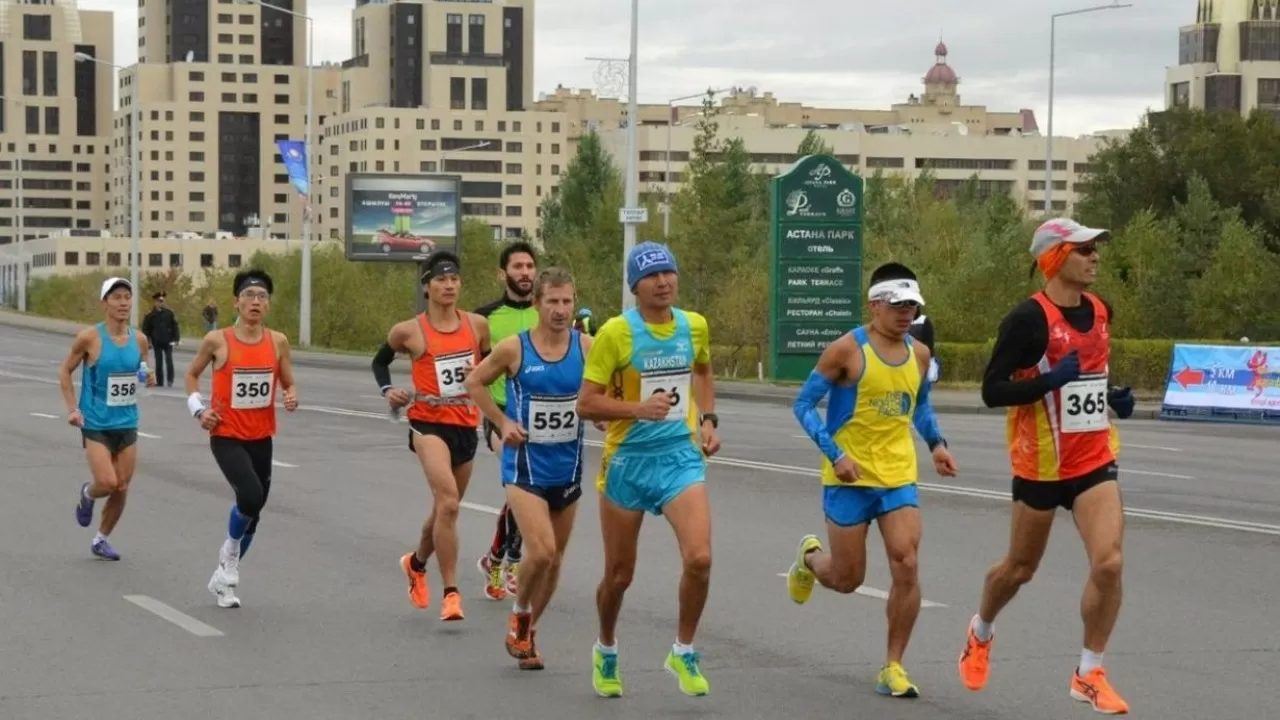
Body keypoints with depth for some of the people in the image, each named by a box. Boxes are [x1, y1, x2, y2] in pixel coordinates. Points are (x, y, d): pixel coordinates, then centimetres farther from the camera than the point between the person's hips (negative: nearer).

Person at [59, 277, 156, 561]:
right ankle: (86, 495, 20)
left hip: (127, 423, 4)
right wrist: (72, 407, -8)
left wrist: (149, 379, -5)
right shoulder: (89, 338, -10)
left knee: (122, 488, 5)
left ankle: (101, 540, 25)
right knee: (107, 483, -17)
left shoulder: (139, 339, 2)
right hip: (96, 424, -4)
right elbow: (65, 371, 1)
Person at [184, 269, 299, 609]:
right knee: (251, 496, -25)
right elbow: (192, 375, 7)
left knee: (254, 509, 10)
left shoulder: (278, 341, -1)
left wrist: (292, 397, -13)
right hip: (227, 436, -4)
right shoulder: (218, 340, -9)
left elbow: (289, 384, 9)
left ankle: (224, 576, 30)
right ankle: (231, 551, 5)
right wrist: (198, 409, -6)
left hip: (262, 438, 4)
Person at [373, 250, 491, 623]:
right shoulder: (409, 331, -5)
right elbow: (380, 360, 13)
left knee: (445, 508, 18)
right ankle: (451, 592, -19)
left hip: (466, 426, 4)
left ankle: (416, 562, 47)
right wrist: (387, 390, -4)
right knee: (448, 501, -23)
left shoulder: (476, 325, 2)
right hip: (429, 424, -4)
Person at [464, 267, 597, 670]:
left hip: (567, 467, 4)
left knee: (555, 559, 11)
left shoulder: (586, 347, -5)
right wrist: (502, 422, -4)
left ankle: (528, 632, 30)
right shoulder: (514, 349, -10)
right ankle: (519, 614, 9)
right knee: (541, 551, -18)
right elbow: (474, 382, 5)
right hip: (525, 466, -3)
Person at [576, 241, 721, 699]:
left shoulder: (694, 326, 2)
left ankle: (684, 653, 4)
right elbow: (586, 404, -12)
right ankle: (606, 651, 37)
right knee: (619, 574, 9)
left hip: (681, 456, 2)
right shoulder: (615, 333, -11)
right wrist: (638, 408, -26)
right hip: (627, 460, -2)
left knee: (699, 558, -18)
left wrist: (709, 419, 11)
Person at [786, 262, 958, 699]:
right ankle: (810, 558, 41)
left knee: (907, 566, -11)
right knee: (847, 579, 4)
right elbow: (804, 405, -8)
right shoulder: (848, 349, -11)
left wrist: (936, 444, 7)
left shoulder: (919, 355, 6)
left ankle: (893, 668, -1)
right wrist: (834, 454, -19)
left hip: (899, 477, 4)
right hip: (850, 478, -4)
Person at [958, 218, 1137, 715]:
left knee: (1108, 564, -13)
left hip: (1096, 460, 5)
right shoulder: (1028, 318, -15)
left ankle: (1089, 674, 0)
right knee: (1021, 568, 13)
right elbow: (992, 390, -16)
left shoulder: (1099, 311, 6)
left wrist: (1112, 400, 5)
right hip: (1041, 464, -4)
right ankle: (980, 633, 44)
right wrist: (1051, 380, -27)